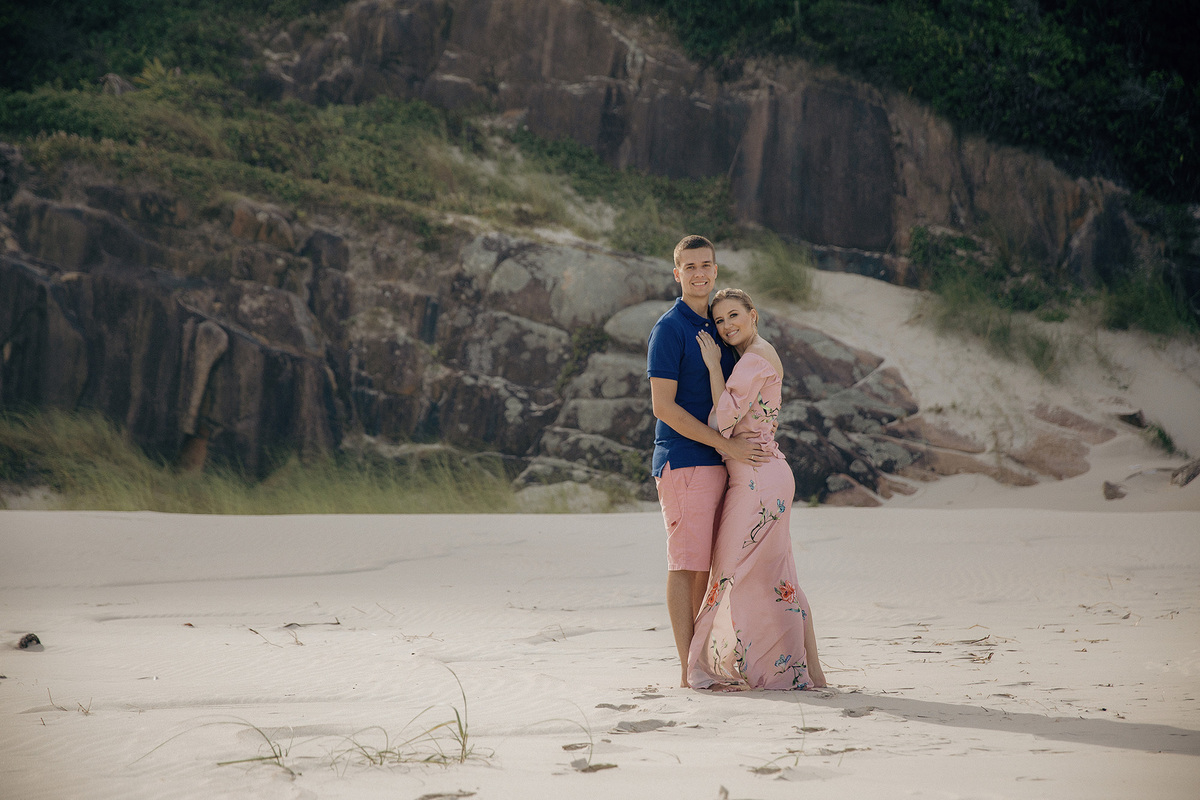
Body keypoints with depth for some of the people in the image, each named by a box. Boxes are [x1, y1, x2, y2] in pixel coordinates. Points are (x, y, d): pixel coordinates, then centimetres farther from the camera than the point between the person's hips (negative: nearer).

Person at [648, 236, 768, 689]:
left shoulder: (715, 327, 18)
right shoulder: (669, 329, -8)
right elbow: (663, 405, -15)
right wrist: (727, 445, -17)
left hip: (716, 463, 8)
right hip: (683, 461, -8)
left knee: (703, 566, 8)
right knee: (686, 565, -7)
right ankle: (688, 671, -6)